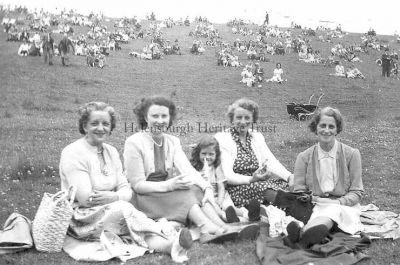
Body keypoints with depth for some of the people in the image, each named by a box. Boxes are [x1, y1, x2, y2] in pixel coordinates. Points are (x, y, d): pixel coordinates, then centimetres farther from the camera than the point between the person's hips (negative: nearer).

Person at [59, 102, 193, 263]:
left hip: (114, 214, 5)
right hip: (81, 220, -5)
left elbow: (126, 190, 3)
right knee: (124, 209, -30)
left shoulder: (111, 152, 10)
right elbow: (86, 199, -18)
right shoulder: (72, 153, -10)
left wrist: (114, 197, -18)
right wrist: (119, 198, -13)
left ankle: (171, 245, -50)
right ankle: (170, 241, -36)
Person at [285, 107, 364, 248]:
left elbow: (357, 192, 4)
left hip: (343, 207, 0)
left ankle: (302, 234, -66)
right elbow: (298, 191, 6)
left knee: (333, 211, -37)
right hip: (314, 207, 1)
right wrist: (311, 198, -16)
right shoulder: (304, 157, 7)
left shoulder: (351, 154, 4)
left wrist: (338, 202, -15)